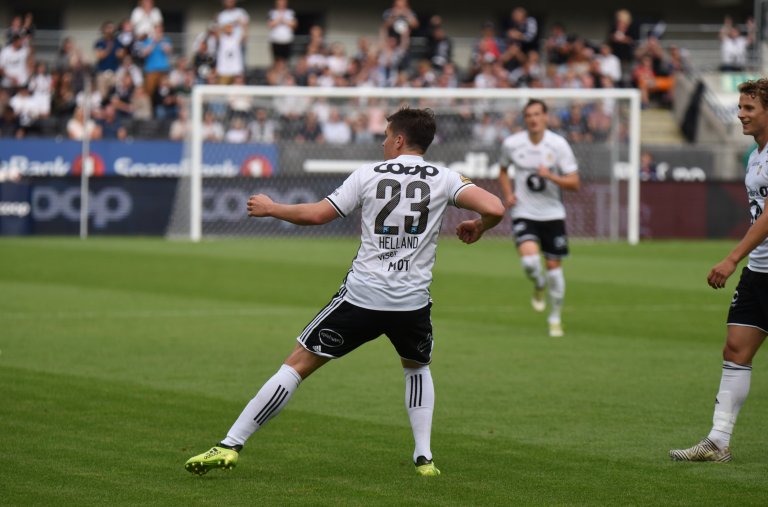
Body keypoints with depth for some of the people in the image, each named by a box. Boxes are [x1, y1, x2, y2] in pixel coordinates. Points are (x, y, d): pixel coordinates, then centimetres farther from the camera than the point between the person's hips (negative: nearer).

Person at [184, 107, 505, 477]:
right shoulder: (444, 179, 3)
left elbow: (316, 214, 2)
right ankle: (424, 458, 21)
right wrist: (477, 229, 14)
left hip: (361, 295, -1)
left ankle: (231, 445, 1)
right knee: (417, 367, 32)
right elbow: (495, 209, -9)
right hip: (413, 301, 2)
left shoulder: (369, 174, 2)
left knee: (297, 365, 5)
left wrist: (270, 208, 19)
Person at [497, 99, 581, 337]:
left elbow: (574, 183, -7)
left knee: (554, 266, 3)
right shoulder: (511, 144, -4)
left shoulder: (558, 145, -8)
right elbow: (503, 170, 17)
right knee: (529, 259, -23)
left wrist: (550, 176, -22)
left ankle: (555, 318, 21)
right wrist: (508, 194, 0)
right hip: (524, 213, 0)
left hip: (552, 214, 0)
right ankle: (539, 286, 13)